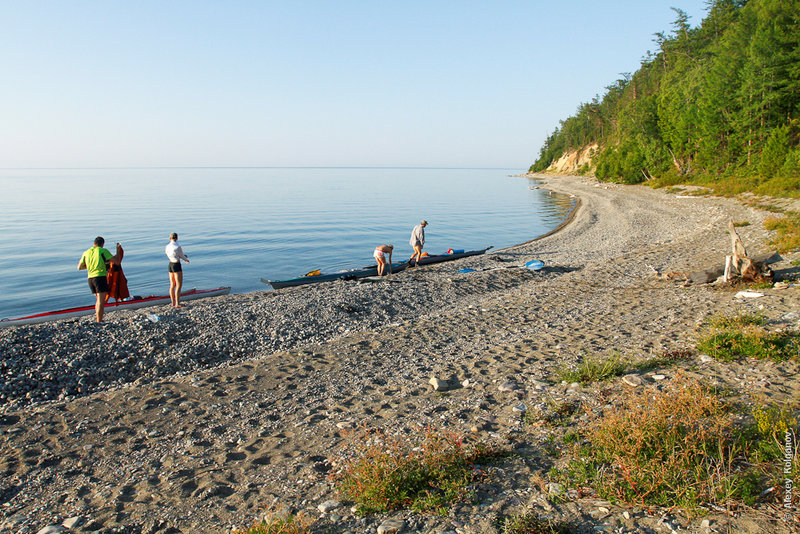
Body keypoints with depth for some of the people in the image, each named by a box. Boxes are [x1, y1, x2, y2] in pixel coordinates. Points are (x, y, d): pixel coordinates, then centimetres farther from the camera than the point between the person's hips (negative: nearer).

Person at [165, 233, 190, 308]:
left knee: (172, 285, 14)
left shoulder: (167, 246, 4)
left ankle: (173, 303, 21)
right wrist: (187, 259, 19)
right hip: (177, 266, -8)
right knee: (179, 285, -6)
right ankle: (177, 304, -11)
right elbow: (182, 256, -4)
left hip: (170, 265, 8)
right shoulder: (177, 246, -16)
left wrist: (183, 256, 25)